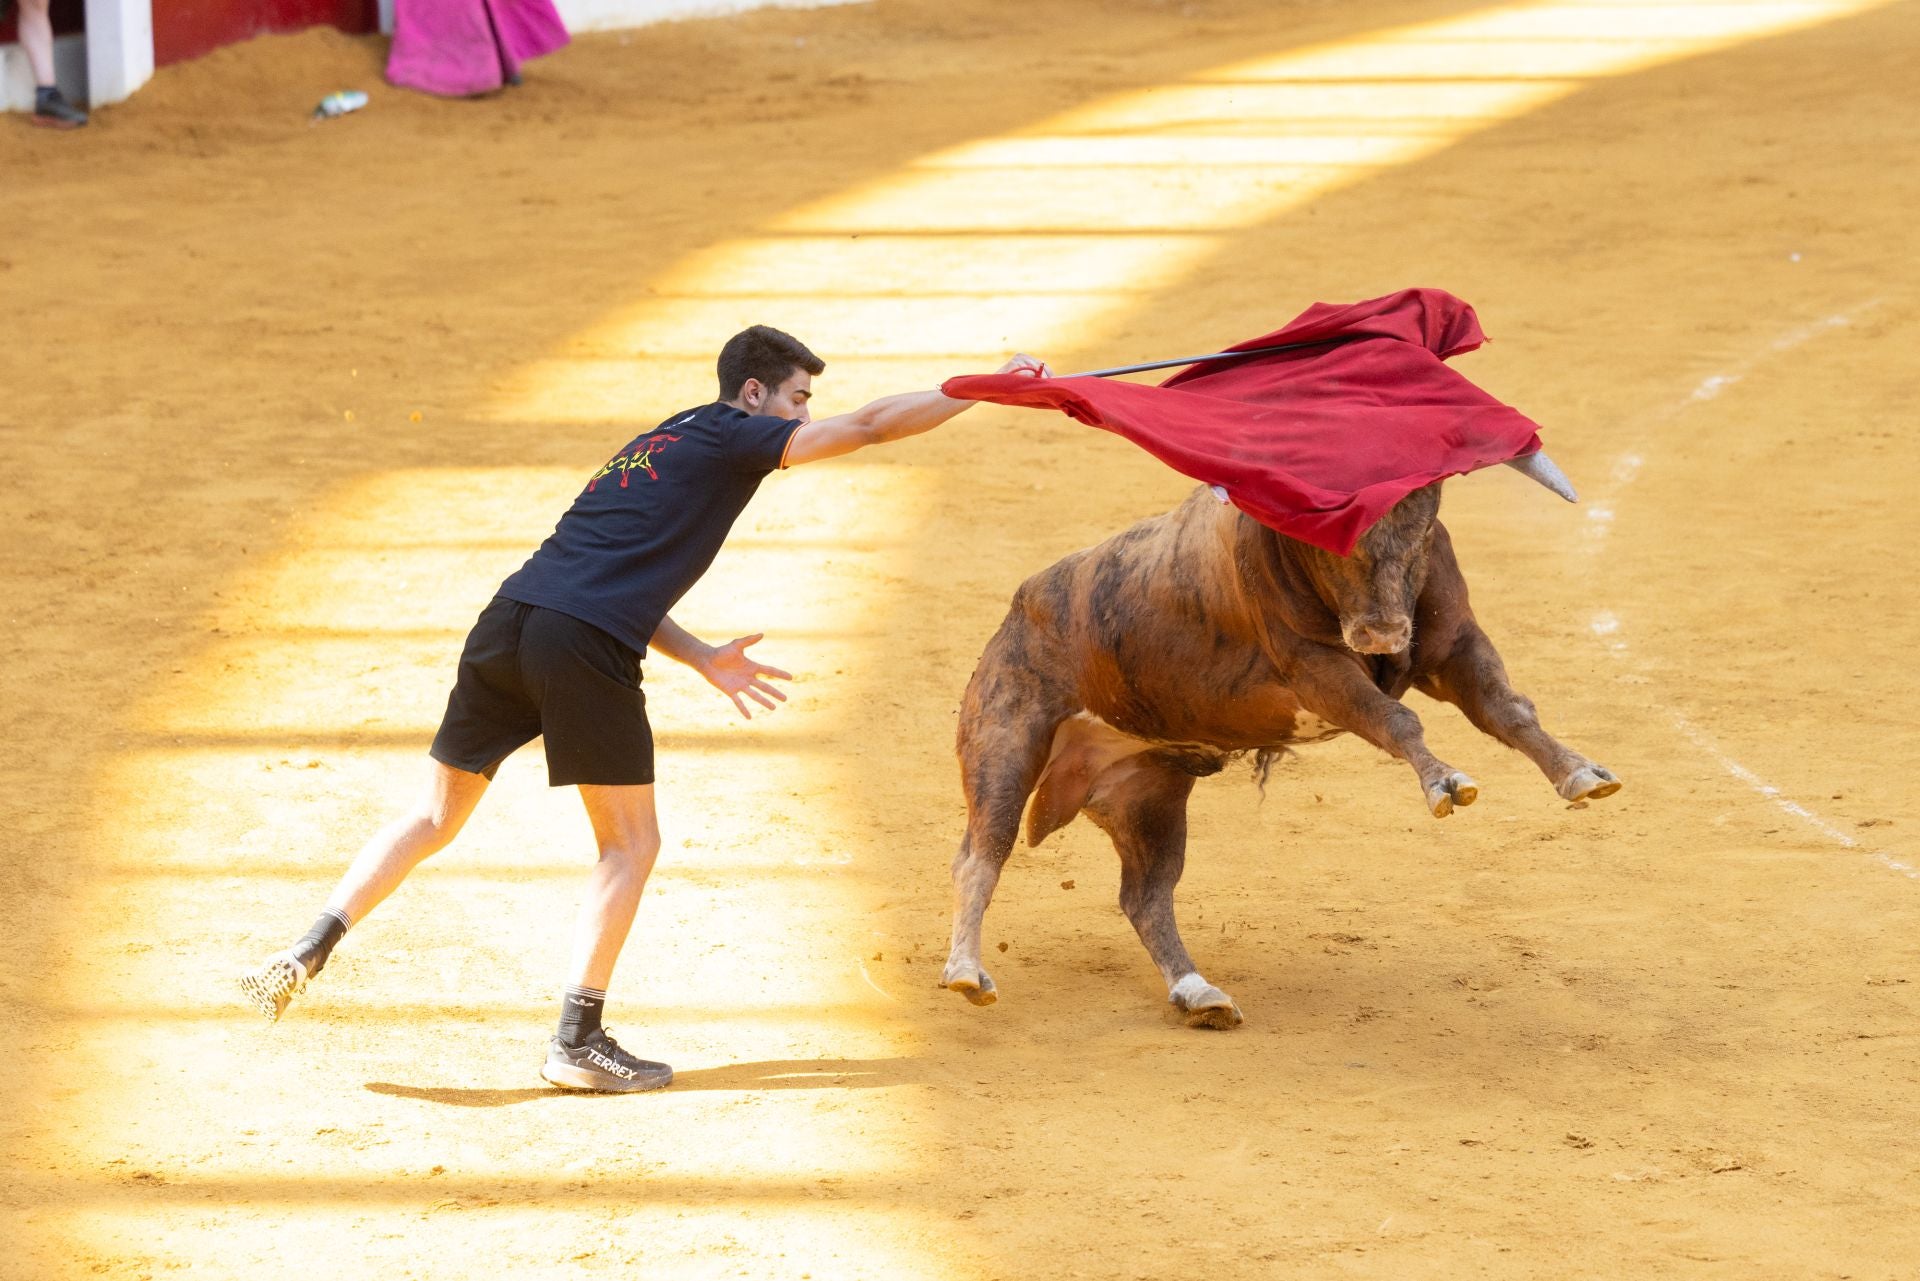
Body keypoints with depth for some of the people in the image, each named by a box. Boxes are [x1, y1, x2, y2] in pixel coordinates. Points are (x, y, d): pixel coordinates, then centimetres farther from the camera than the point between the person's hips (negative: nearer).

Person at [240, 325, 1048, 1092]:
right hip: (581, 647, -7)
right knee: (631, 842, 6)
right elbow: (871, 426, 5)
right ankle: (576, 1041, 4)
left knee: (436, 817, 16)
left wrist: (703, 658, 26)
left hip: (508, 621, 7)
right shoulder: (730, 437, 7)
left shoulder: (656, 448, 30)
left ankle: (306, 954, 6)